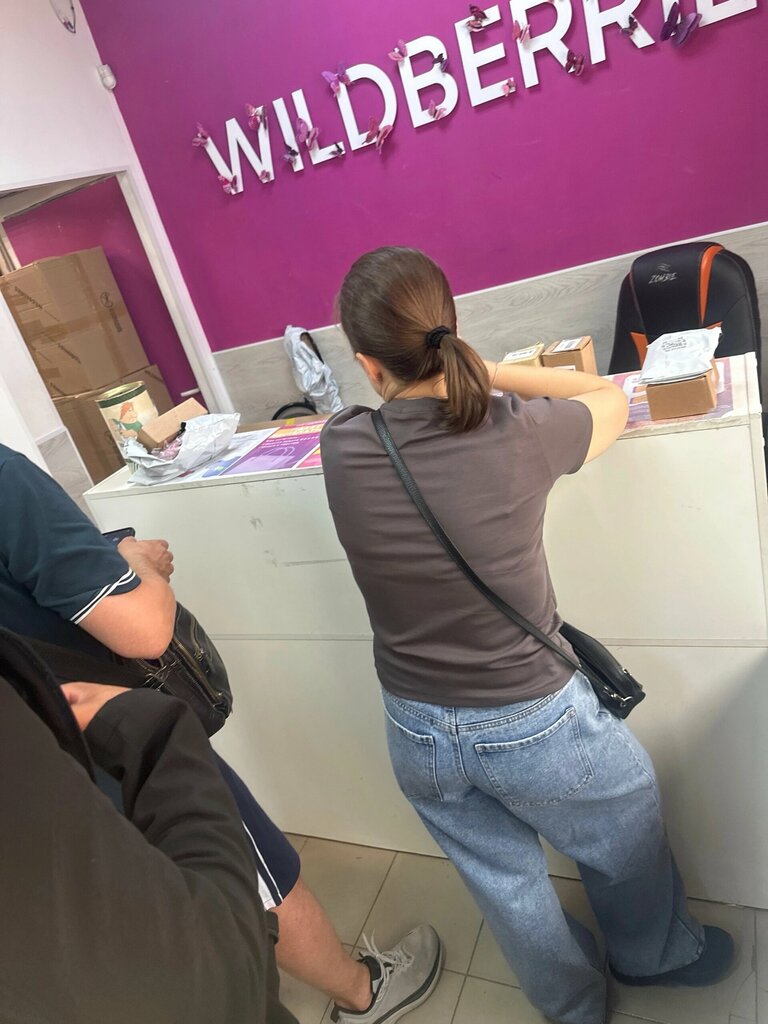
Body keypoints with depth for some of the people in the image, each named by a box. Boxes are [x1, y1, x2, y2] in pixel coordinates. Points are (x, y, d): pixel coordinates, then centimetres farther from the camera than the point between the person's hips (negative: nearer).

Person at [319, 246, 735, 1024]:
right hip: (533, 722, -2)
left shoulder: (342, 447, -15)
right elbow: (612, 398, 2)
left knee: (502, 881, 28)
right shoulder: (521, 433, -22)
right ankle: (655, 956, 60)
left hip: (417, 731, 3)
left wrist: (467, 378, 15)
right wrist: (488, 371, 3)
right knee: (626, 840, 30)